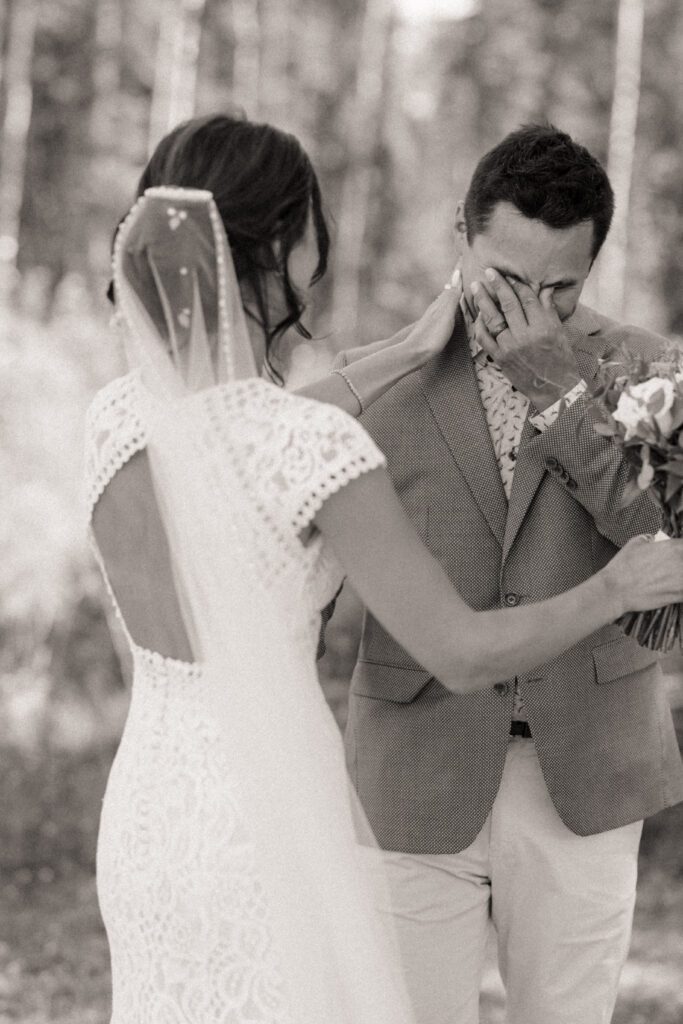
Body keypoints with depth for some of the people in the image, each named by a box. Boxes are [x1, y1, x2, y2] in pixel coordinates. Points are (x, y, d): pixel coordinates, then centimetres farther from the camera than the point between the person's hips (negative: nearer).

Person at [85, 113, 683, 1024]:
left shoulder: (115, 418, -4)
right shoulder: (320, 447, -23)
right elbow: (462, 656, -16)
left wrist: (414, 350, 22)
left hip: (144, 823, 6)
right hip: (277, 836, -6)